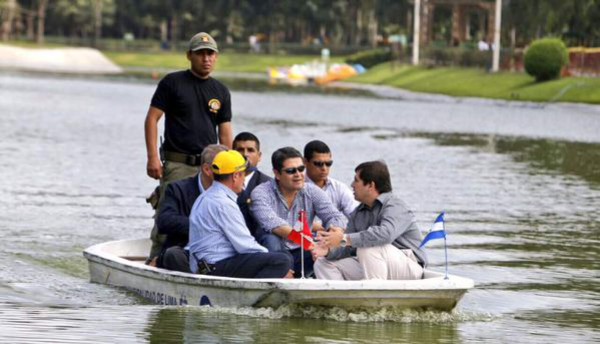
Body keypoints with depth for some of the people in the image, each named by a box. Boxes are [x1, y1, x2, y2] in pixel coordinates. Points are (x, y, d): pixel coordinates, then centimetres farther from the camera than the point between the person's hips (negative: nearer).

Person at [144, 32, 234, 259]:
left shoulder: (221, 92, 13)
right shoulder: (172, 83, 1)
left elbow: (225, 132, 15)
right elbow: (152, 118, -2)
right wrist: (152, 157, -11)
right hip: (176, 164, -4)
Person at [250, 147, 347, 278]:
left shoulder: (312, 192, 2)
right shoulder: (261, 193, -11)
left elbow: (335, 216, -8)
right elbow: (269, 222, -29)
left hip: (300, 255, 4)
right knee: (271, 238, -34)